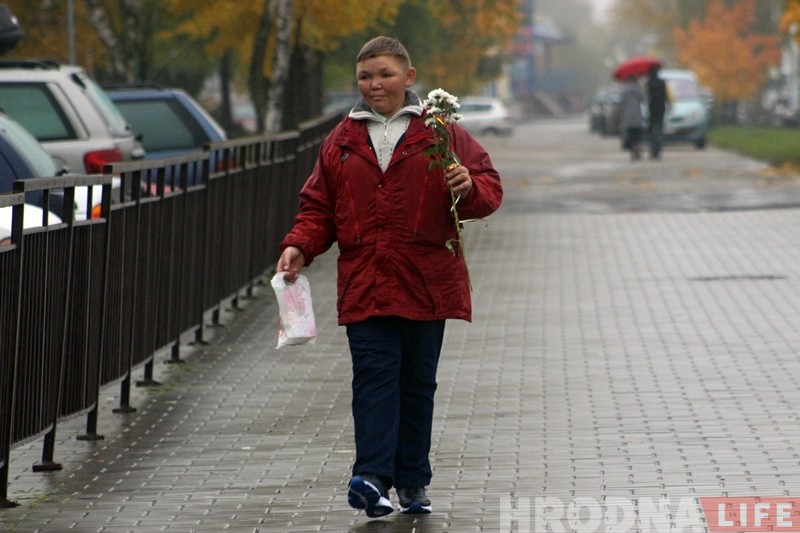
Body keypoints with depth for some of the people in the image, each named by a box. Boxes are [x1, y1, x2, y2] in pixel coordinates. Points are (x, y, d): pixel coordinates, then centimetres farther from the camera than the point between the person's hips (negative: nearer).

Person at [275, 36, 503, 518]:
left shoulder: (441, 133, 4)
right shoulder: (342, 140, 12)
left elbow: (490, 188, 1)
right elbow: (319, 206, 16)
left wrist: (469, 189, -22)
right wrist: (299, 247, -1)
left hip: (426, 283, -1)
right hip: (364, 284, 1)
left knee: (418, 383, 6)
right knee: (375, 376, -12)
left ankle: (413, 482, 14)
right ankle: (373, 478, -22)